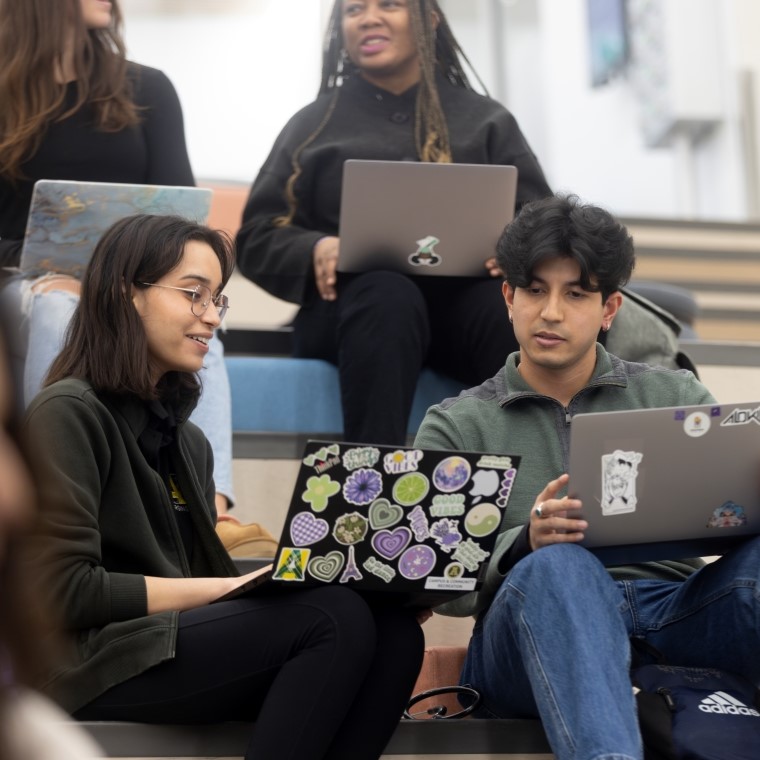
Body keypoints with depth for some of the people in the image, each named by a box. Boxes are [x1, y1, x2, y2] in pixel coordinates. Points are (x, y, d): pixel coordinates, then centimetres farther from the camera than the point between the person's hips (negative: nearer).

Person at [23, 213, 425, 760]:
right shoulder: (68, 414, -4)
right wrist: (228, 587, -13)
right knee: (336, 618, -26)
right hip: (90, 662, -8)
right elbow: (66, 591, -13)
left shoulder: (187, 441, 21)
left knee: (394, 631, -17)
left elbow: (196, 575, 13)